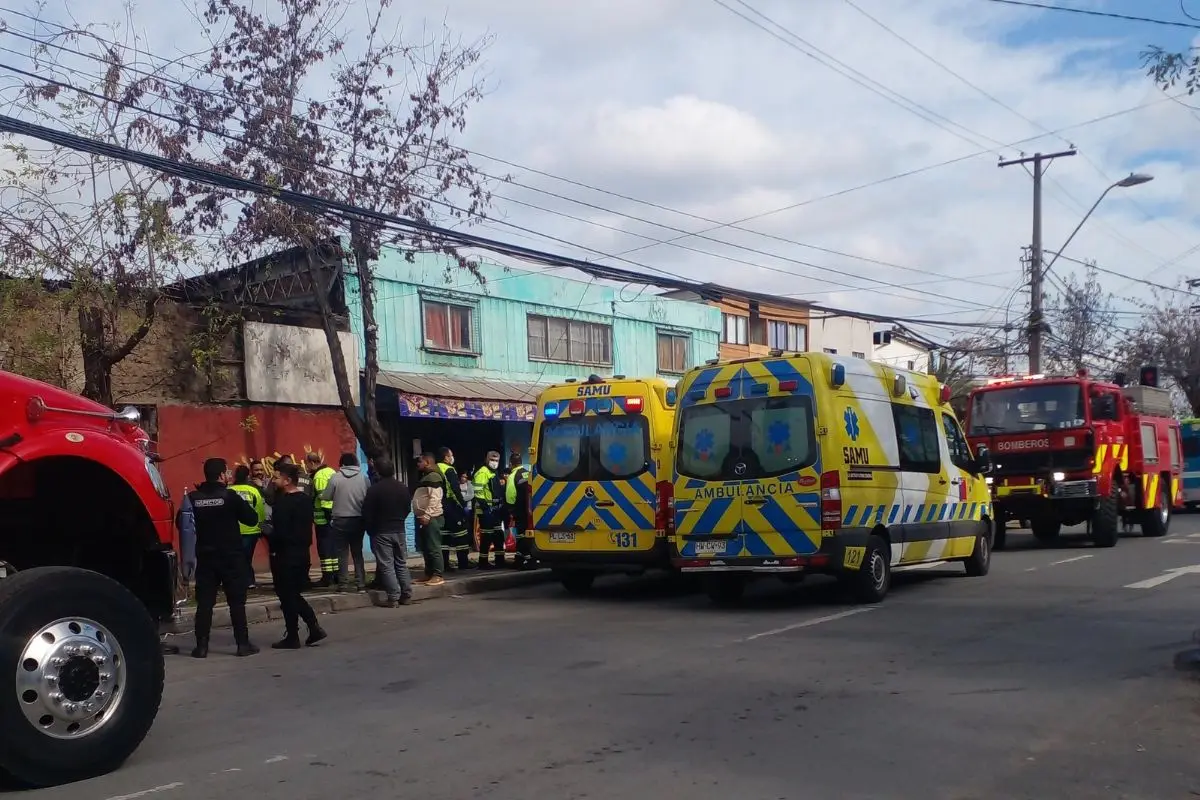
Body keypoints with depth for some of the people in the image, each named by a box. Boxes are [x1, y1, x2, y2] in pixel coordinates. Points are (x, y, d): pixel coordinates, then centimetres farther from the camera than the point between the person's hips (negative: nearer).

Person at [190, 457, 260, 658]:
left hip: (205, 557, 3)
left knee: (204, 602, 6)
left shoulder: (193, 498, -3)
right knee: (236, 601, 4)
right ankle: (243, 644, 6)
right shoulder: (230, 496, -12)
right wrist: (241, 504, 8)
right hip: (231, 557, -3)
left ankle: (201, 646, 5)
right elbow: (252, 519, -8)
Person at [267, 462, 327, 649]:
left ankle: (292, 637, 9)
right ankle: (315, 628, 11)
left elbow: (279, 532, -22)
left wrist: (271, 542, -4)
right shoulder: (306, 499, 10)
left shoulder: (284, 502, -17)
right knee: (294, 594, 18)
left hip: (286, 555, -9)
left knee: (287, 596, 2)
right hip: (302, 552, 9)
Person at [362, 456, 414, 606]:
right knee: (402, 563, 13)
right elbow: (408, 509, 11)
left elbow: (367, 513, -11)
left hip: (381, 532, -5)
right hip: (399, 530, 5)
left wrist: (371, 529, 3)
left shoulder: (374, 489, -14)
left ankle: (393, 597, -5)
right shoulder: (403, 488, 3)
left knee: (386, 565, -1)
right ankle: (406, 595, 13)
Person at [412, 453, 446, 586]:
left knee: (434, 547, -7)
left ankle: (438, 575, -5)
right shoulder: (424, 477, 20)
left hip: (431, 518, -10)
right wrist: (421, 515, 19)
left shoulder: (433, 476, -12)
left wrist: (427, 515, -23)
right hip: (422, 517, 10)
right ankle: (429, 574, 18)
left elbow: (435, 498, -21)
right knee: (425, 548, 12)